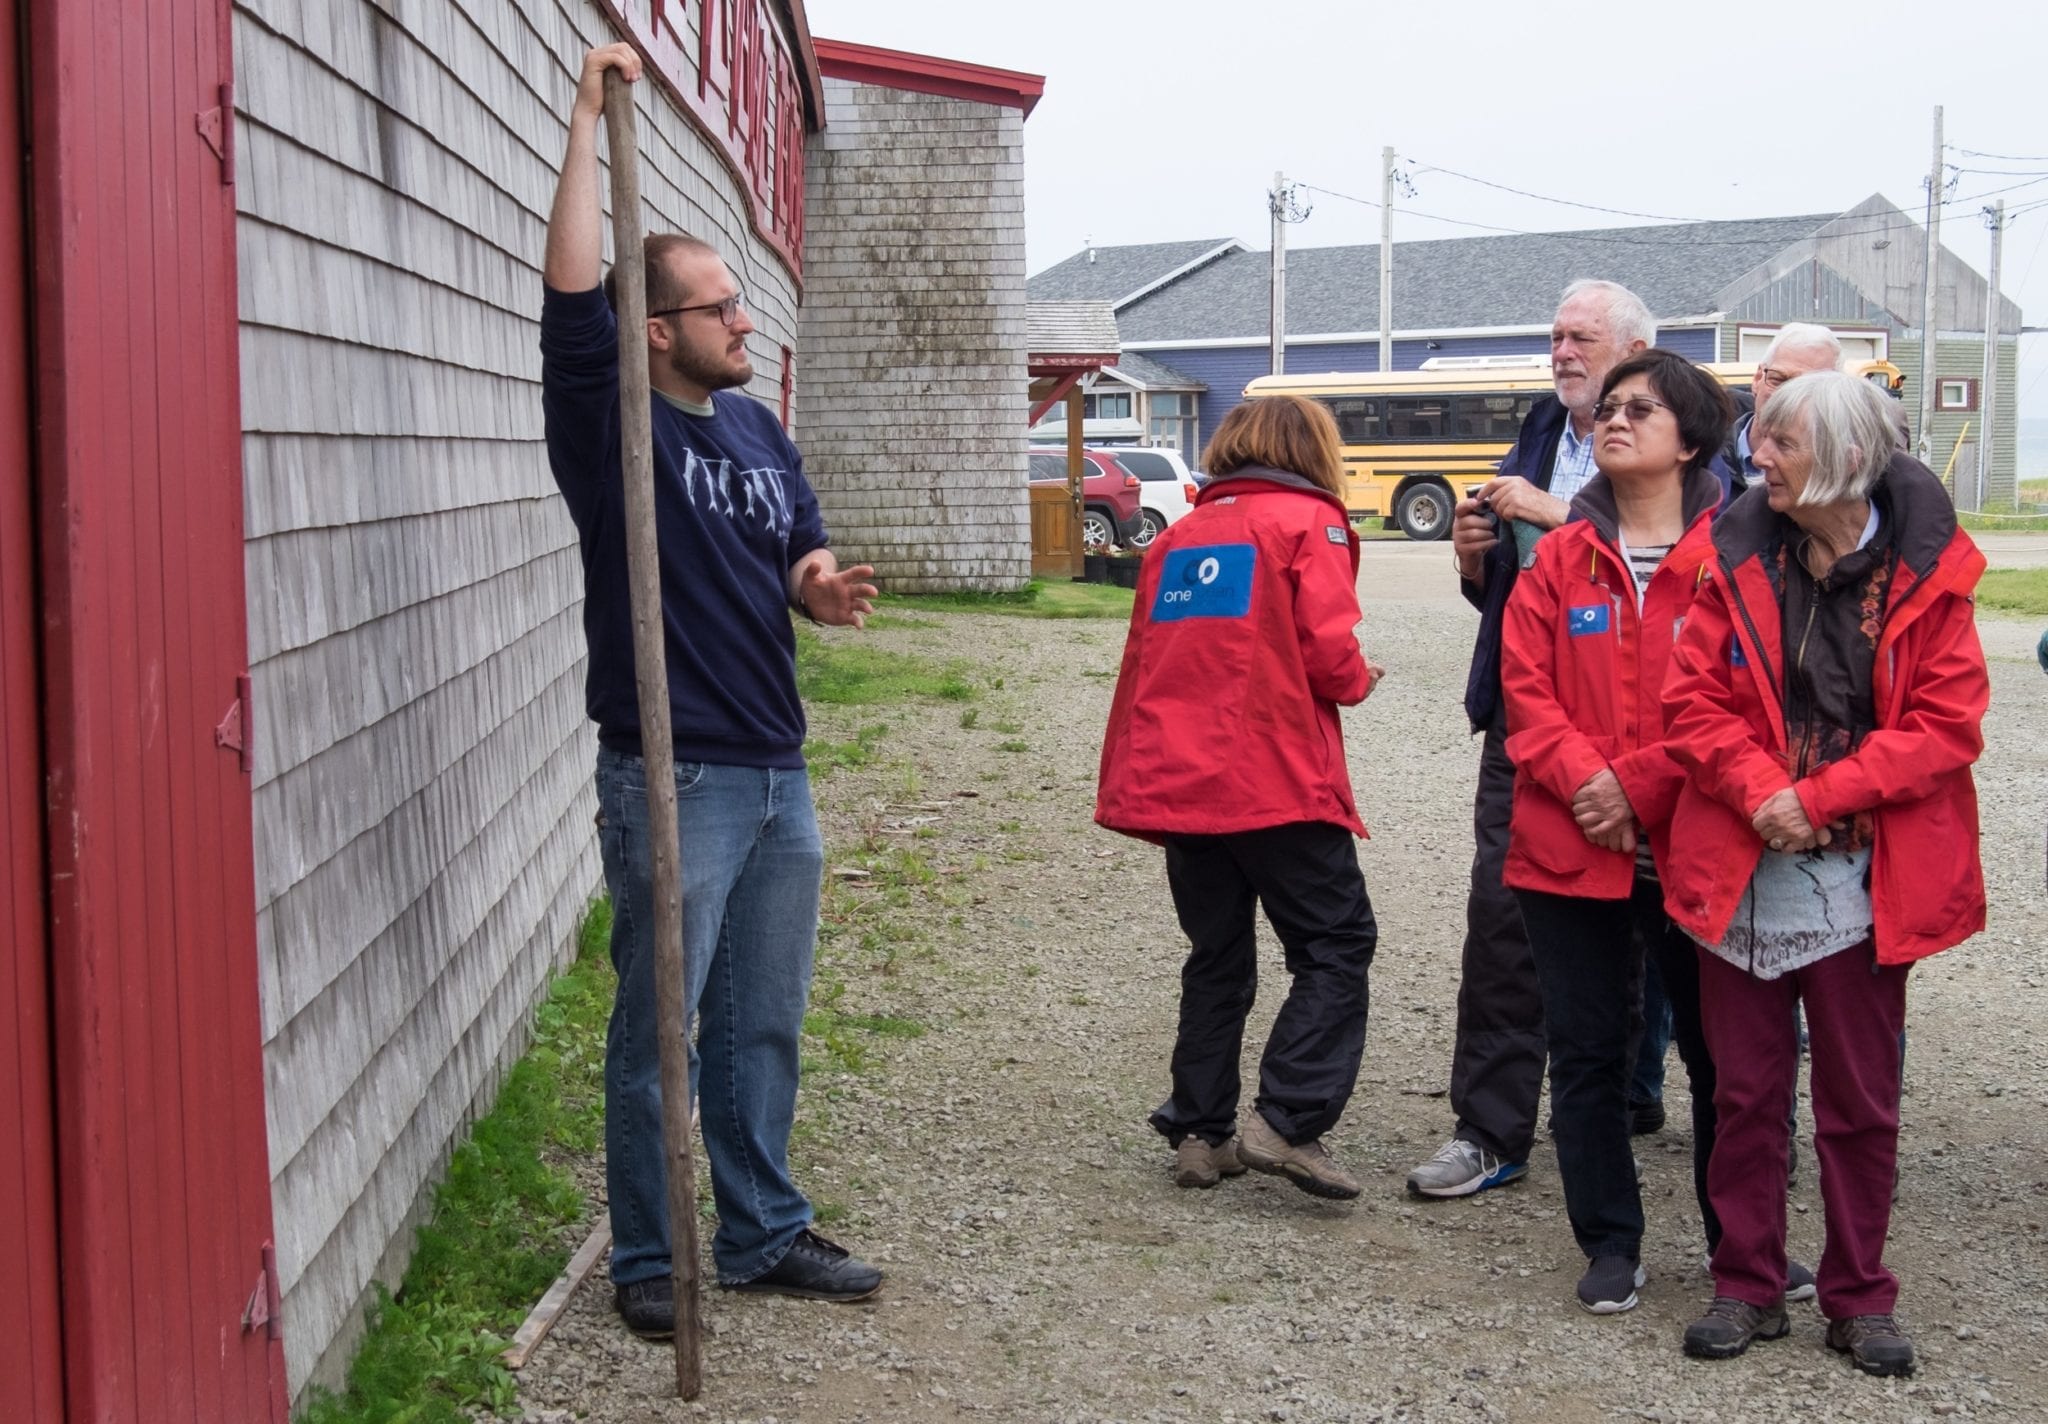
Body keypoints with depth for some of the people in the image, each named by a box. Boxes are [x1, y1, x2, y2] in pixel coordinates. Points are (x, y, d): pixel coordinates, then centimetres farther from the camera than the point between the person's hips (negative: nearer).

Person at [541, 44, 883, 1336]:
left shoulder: (758, 428, 12)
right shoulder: (611, 422, -7)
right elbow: (572, 290, -21)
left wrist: (821, 583, -7)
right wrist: (590, 118, -21)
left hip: (776, 771, 7)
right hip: (671, 778, -6)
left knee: (764, 1027, 14)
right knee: (658, 1030, 2)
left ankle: (765, 1236, 26)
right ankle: (650, 1261, 15)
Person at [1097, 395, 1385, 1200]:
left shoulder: (1177, 537, 17)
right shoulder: (1309, 522, 0)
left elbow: (1141, 662, 16)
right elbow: (1327, 654, -9)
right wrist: (1359, 680, 10)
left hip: (1176, 786, 6)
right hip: (1276, 785, -6)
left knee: (1217, 959, 15)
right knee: (1336, 946, 3)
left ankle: (1199, 1134, 14)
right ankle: (1287, 1121, -9)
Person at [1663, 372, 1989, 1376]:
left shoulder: (1924, 570, -5)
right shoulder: (1738, 558, 0)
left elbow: (1948, 723, -9)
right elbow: (1694, 701, -3)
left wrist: (1822, 796, -16)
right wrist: (1760, 791, -18)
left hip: (1866, 884, -1)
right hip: (1741, 875, 2)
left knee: (1861, 1100, 10)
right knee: (1745, 1092, 10)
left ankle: (1860, 1299, 24)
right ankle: (1747, 1287, 23)